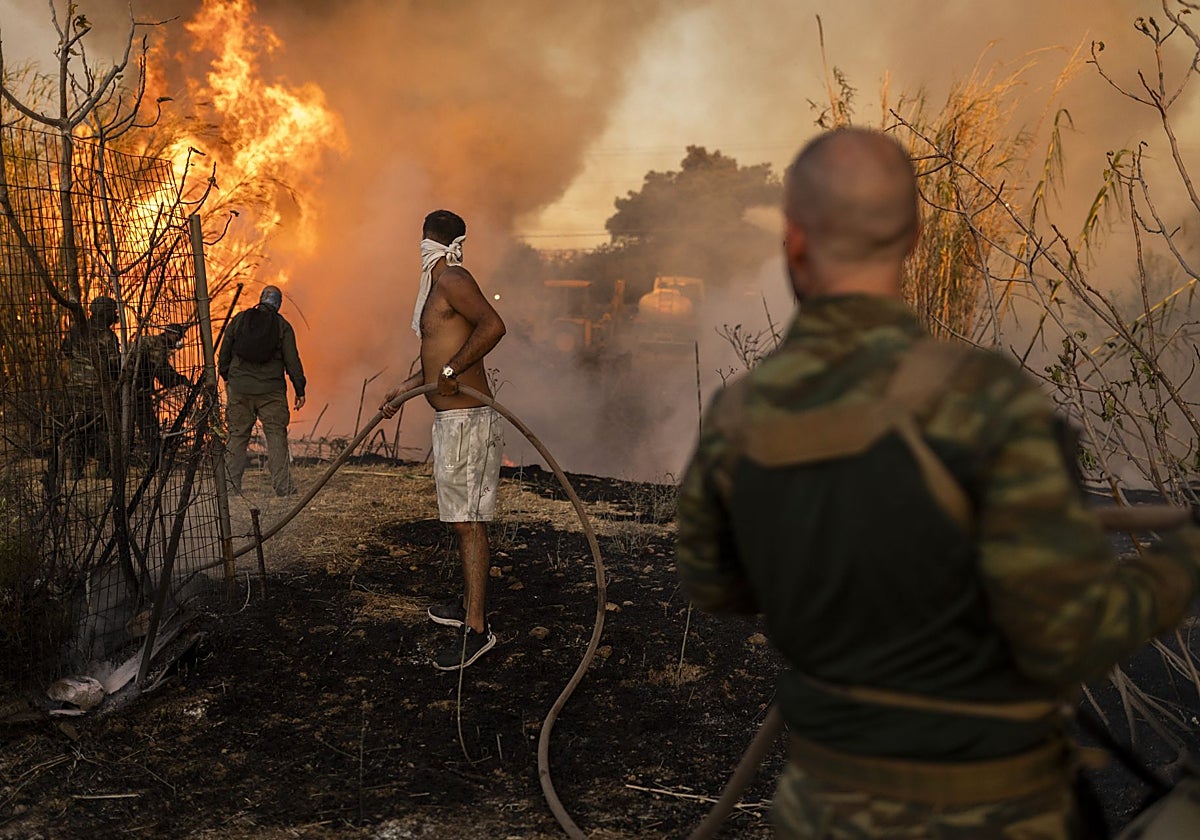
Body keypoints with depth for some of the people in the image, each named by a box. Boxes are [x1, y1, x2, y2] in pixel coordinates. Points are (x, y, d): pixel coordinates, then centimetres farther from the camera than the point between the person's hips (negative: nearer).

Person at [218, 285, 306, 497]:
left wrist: (226, 377, 25)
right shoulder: (282, 326, -1)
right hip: (271, 390, -2)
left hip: (239, 388, 2)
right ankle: (282, 486, -2)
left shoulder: (239, 320, 5)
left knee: (237, 435, 8)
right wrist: (300, 390, 3)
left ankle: (230, 483, 7)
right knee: (276, 436, 1)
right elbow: (292, 361, -3)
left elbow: (224, 354, 10)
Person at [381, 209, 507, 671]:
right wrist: (406, 387, 34)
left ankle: (477, 630, -4)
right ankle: (469, 604, 33)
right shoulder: (437, 285, 19)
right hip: (453, 420, 11)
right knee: (464, 519, 19)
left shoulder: (452, 280, -13)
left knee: (469, 522, -8)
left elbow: (493, 325, -31)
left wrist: (451, 371, -28)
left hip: (465, 420, -11)